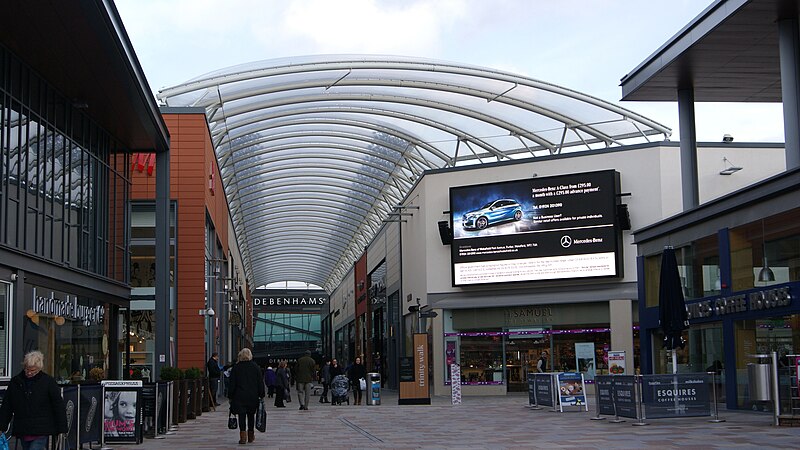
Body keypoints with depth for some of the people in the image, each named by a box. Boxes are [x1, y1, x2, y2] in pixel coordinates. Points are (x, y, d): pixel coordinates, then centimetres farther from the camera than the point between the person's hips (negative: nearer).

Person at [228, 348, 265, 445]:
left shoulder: (235, 368, 0)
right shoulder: (255, 367, 2)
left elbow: (232, 383, 1)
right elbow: (260, 382, 3)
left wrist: (231, 395, 6)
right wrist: (261, 395, 8)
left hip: (240, 396, -1)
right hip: (253, 396, 1)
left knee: (242, 416, -2)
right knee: (251, 415, 12)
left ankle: (243, 436, -11)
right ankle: (251, 436, 20)